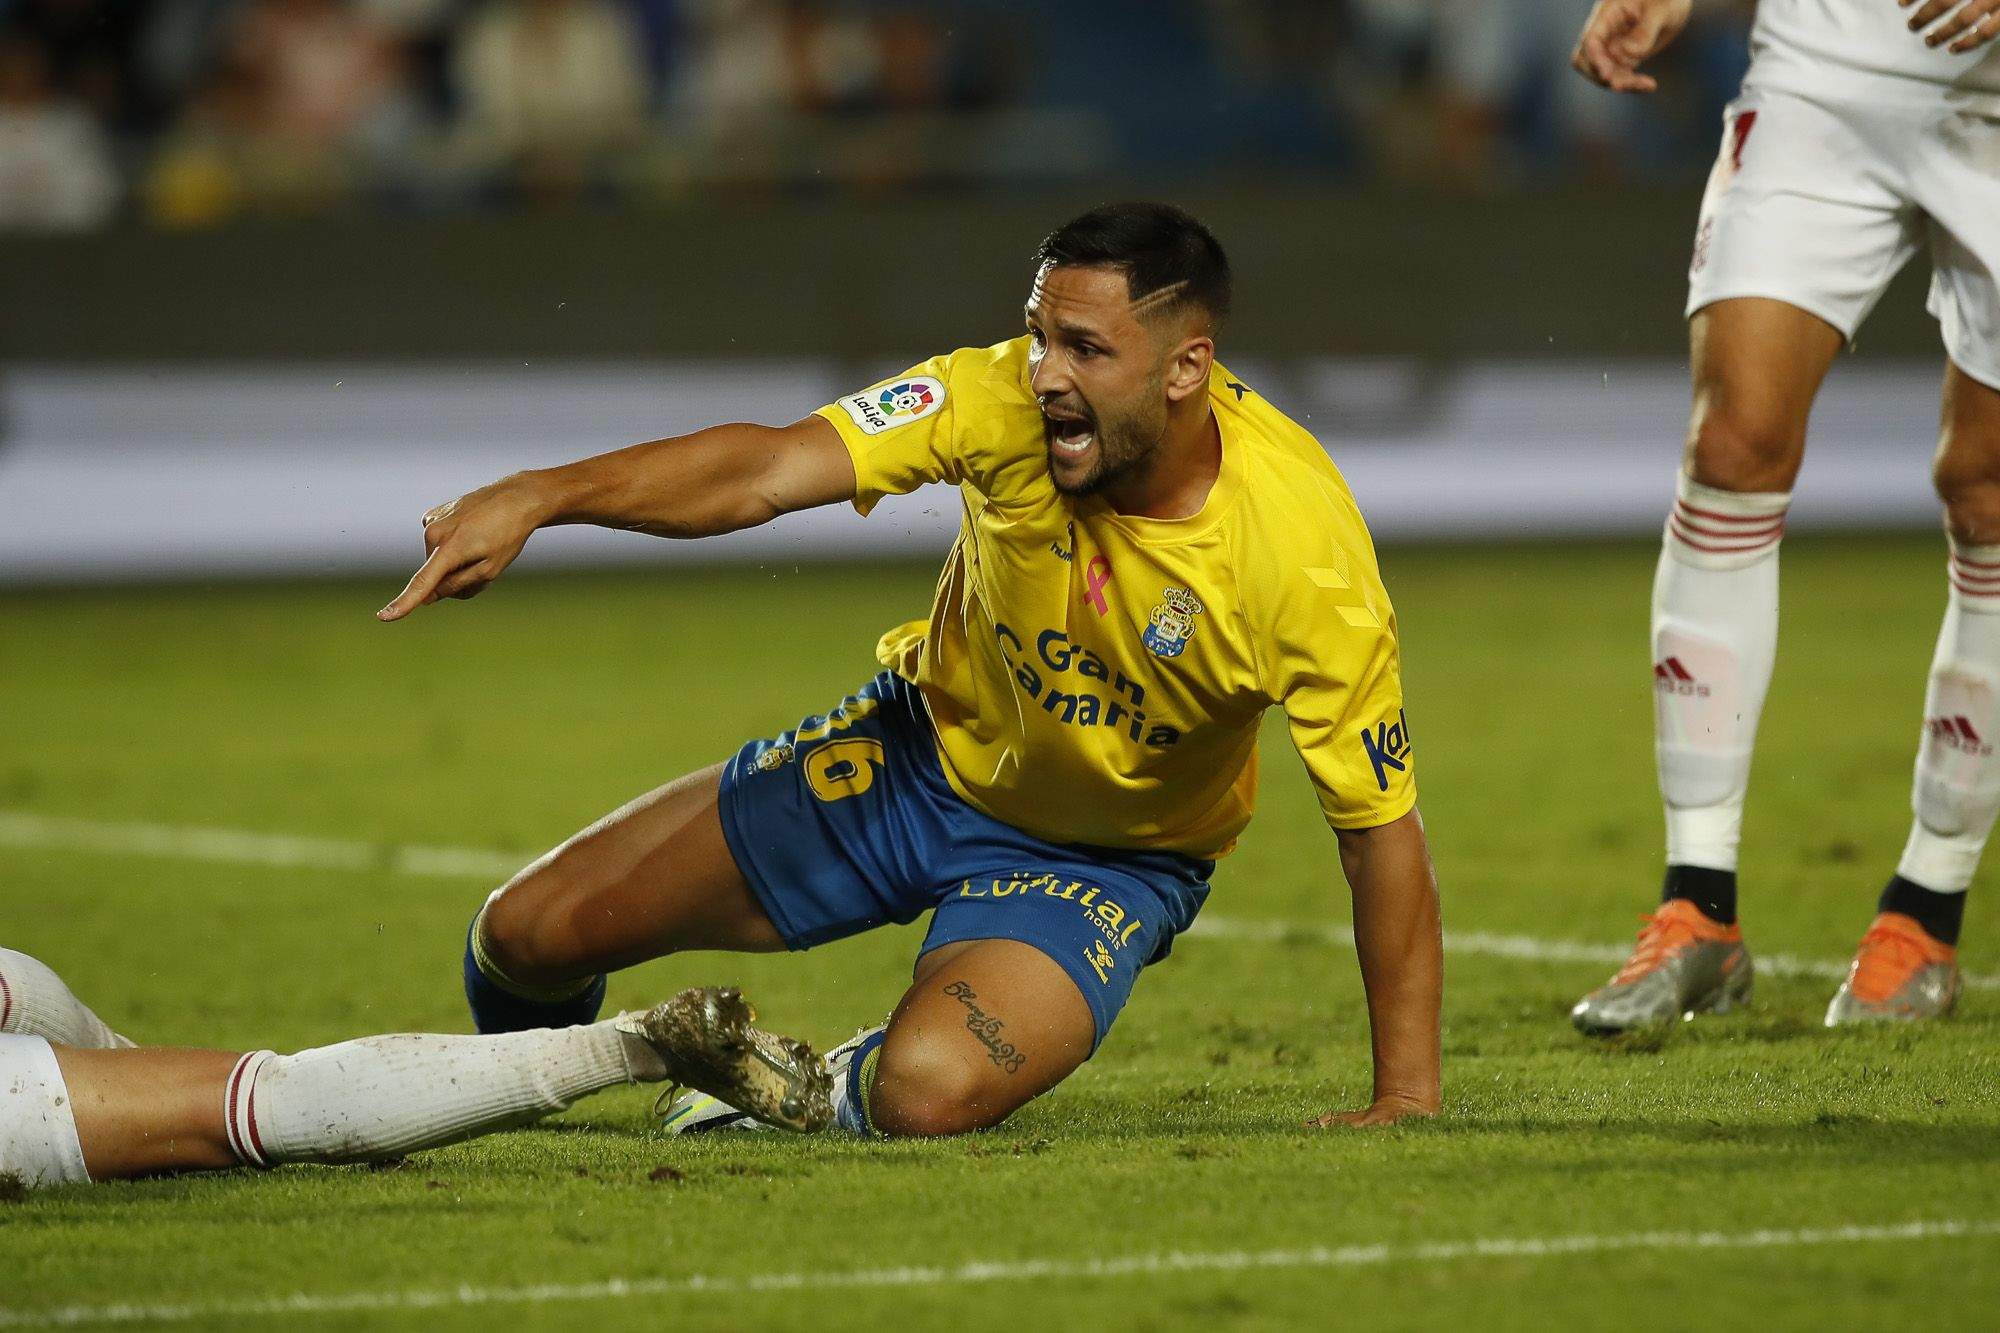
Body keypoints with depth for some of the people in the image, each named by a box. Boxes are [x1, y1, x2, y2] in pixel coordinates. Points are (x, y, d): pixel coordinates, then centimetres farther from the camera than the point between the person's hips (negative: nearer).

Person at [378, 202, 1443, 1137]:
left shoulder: (1305, 552, -30)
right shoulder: (1009, 398, -24)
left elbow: (1382, 825, -21)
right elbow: (770, 468, -33)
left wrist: (1407, 1099, -21)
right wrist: (537, 498, -48)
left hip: (1104, 862, -3)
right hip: (925, 750, 3)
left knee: (926, 1093, -33)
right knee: (527, 935, 0)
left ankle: (841, 1090, 6)